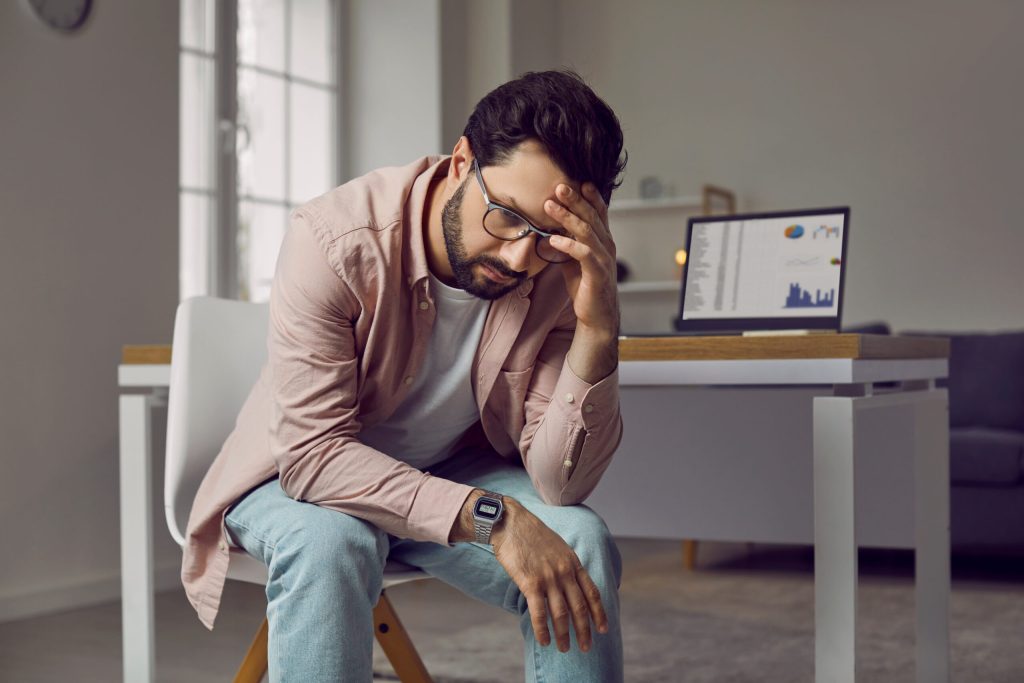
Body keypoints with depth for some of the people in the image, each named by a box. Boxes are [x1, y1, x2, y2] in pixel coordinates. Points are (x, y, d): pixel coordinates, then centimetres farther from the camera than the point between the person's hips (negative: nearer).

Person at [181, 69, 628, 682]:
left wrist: (599, 331, -37)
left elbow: (560, 484, -22)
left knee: (581, 544, -24)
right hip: (298, 476, -2)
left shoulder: (562, 272, -18)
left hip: (453, 473, 3)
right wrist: (490, 519, -39)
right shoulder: (333, 240, -29)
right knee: (331, 543, -37)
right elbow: (313, 452, -31)